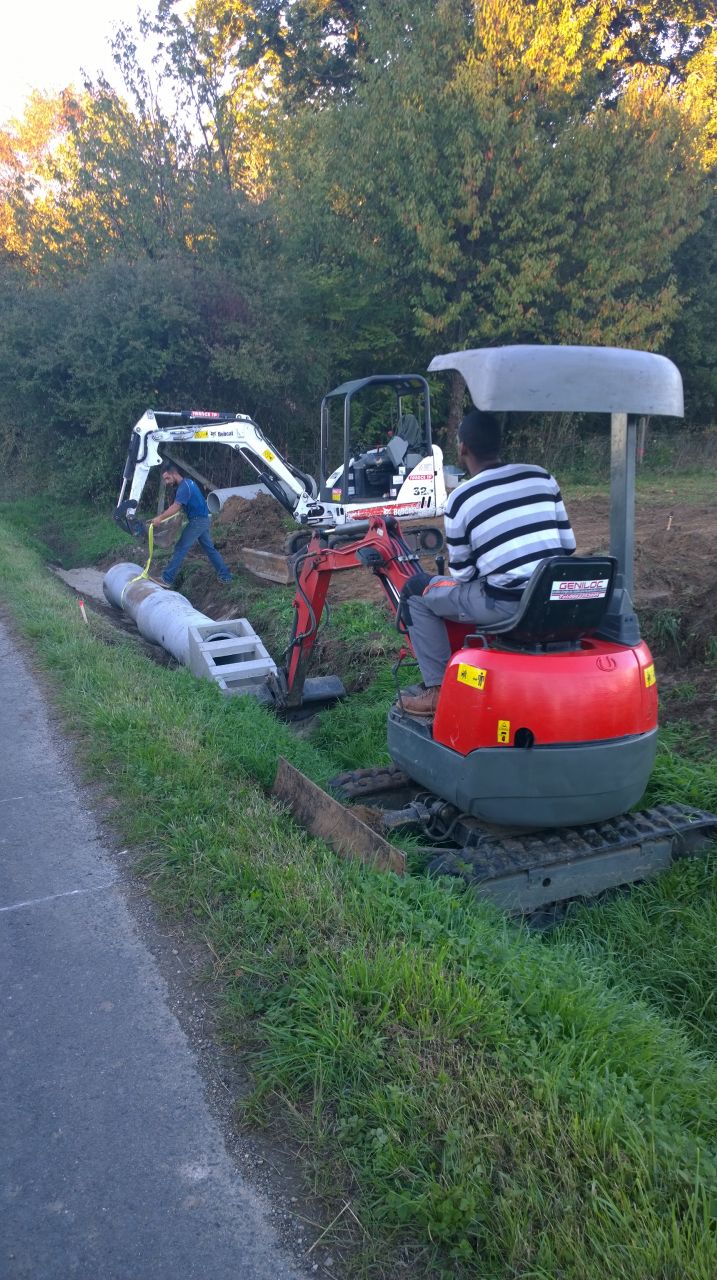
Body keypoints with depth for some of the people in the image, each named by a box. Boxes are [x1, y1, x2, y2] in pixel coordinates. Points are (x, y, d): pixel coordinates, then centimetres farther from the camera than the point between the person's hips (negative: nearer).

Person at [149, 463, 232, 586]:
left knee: (180, 548, -9)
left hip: (197, 521, -10)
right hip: (203, 520, 10)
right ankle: (225, 576, 15)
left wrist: (160, 518, -29)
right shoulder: (188, 482, 14)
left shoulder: (183, 487, -18)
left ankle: (167, 579, -9)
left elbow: (175, 507, -29)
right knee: (209, 548, 14)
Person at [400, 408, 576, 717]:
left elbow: (461, 575, -1)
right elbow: (568, 544, 10)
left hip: (505, 605, -6)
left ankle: (437, 691, 11)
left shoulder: (460, 499, -6)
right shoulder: (542, 477, 7)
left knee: (417, 592, 14)